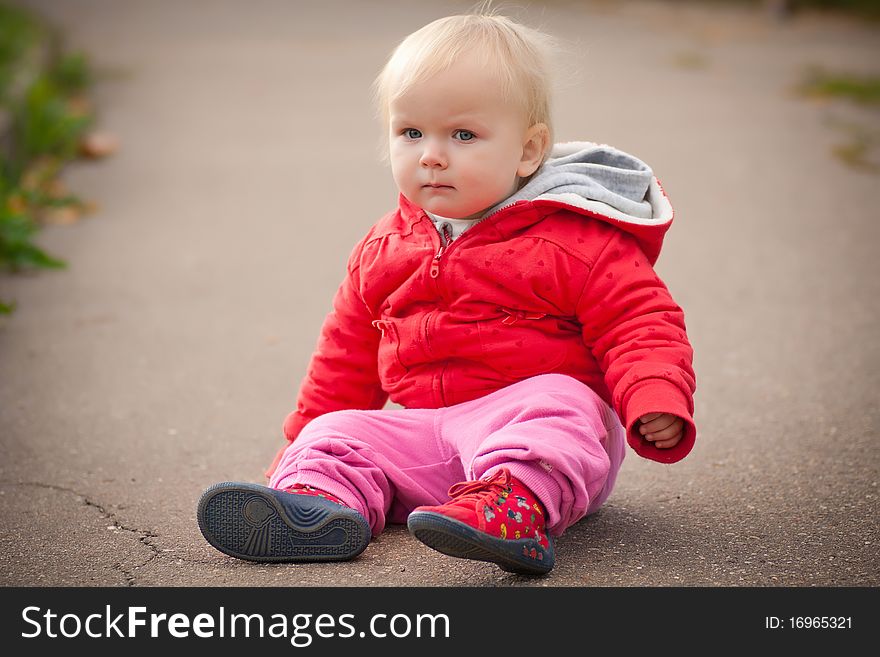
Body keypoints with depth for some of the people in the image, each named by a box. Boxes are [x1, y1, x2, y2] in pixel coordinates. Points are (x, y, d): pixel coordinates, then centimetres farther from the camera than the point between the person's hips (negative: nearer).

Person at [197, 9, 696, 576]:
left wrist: (657, 399, -26)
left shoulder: (576, 242, -6)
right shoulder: (382, 251, 13)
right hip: (425, 429, 6)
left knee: (551, 410, -35)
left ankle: (517, 504, -60)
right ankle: (316, 495, -40)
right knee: (341, 432, -12)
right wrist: (305, 432, 26)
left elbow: (639, 321, -8)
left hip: (538, 405, -5)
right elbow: (348, 353, 24)